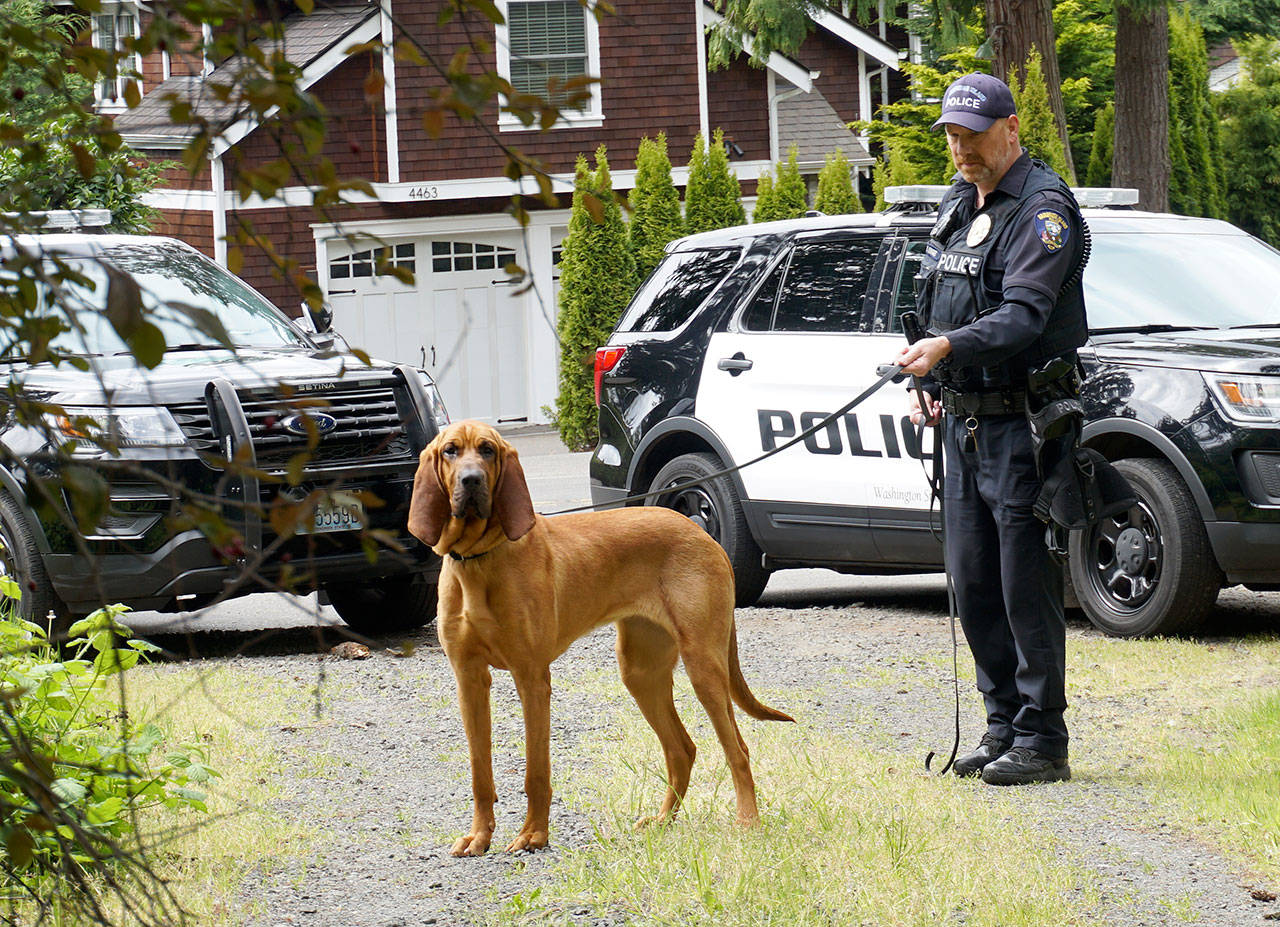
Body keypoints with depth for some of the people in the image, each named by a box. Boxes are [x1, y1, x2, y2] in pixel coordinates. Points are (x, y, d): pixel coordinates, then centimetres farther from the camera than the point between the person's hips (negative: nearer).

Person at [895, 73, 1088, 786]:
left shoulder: (1043, 207, -12)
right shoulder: (958, 204, 16)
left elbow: (1024, 315, -24)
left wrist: (948, 347, -36)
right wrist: (928, 384, 16)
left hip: (1021, 423, -9)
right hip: (964, 423, 9)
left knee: (1027, 586, -7)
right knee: (975, 584, 11)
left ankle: (1043, 741, -3)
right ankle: (1005, 724, 20)